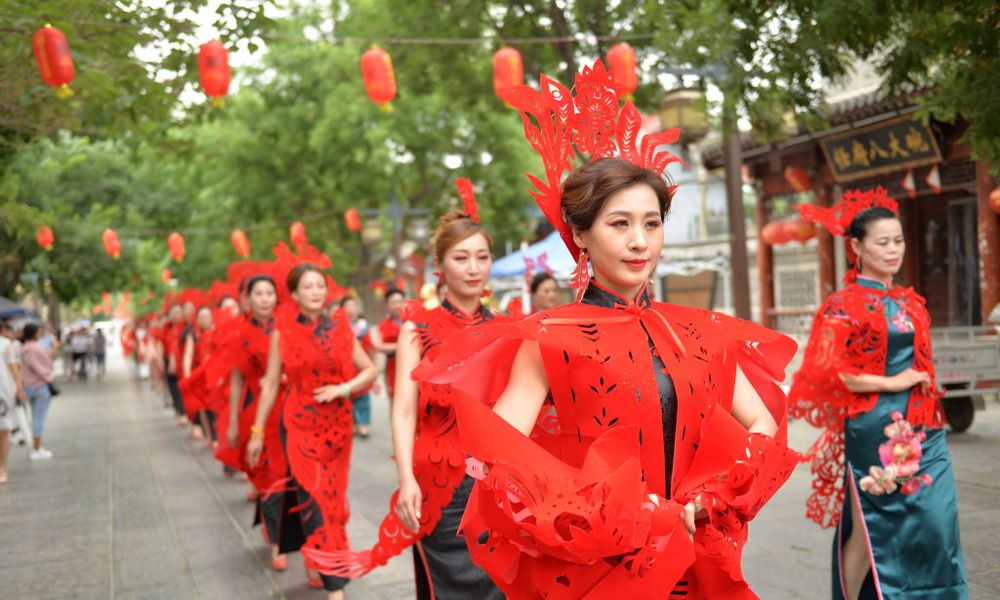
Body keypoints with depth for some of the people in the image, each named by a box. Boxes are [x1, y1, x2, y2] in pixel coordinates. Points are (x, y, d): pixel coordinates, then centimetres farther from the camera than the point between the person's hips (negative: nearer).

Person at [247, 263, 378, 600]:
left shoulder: (340, 328, 3)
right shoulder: (283, 332, -1)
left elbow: (370, 370, 7)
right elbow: (270, 383, 3)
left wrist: (342, 389, -10)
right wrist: (257, 432, 3)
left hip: (337, 425, 3)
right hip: (300, 425, -3)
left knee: (332, 498, 8)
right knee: (314, 499, -9)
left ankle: (318, 563, 28)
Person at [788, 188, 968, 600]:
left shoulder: (911, 303, 14)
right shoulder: (844, 306, -6)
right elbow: (825, 369, -15)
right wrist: (892, 383, -13)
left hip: (921, 430, 6)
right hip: (873, 428, -6)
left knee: (933, 526, 1)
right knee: (872, 528, 1)